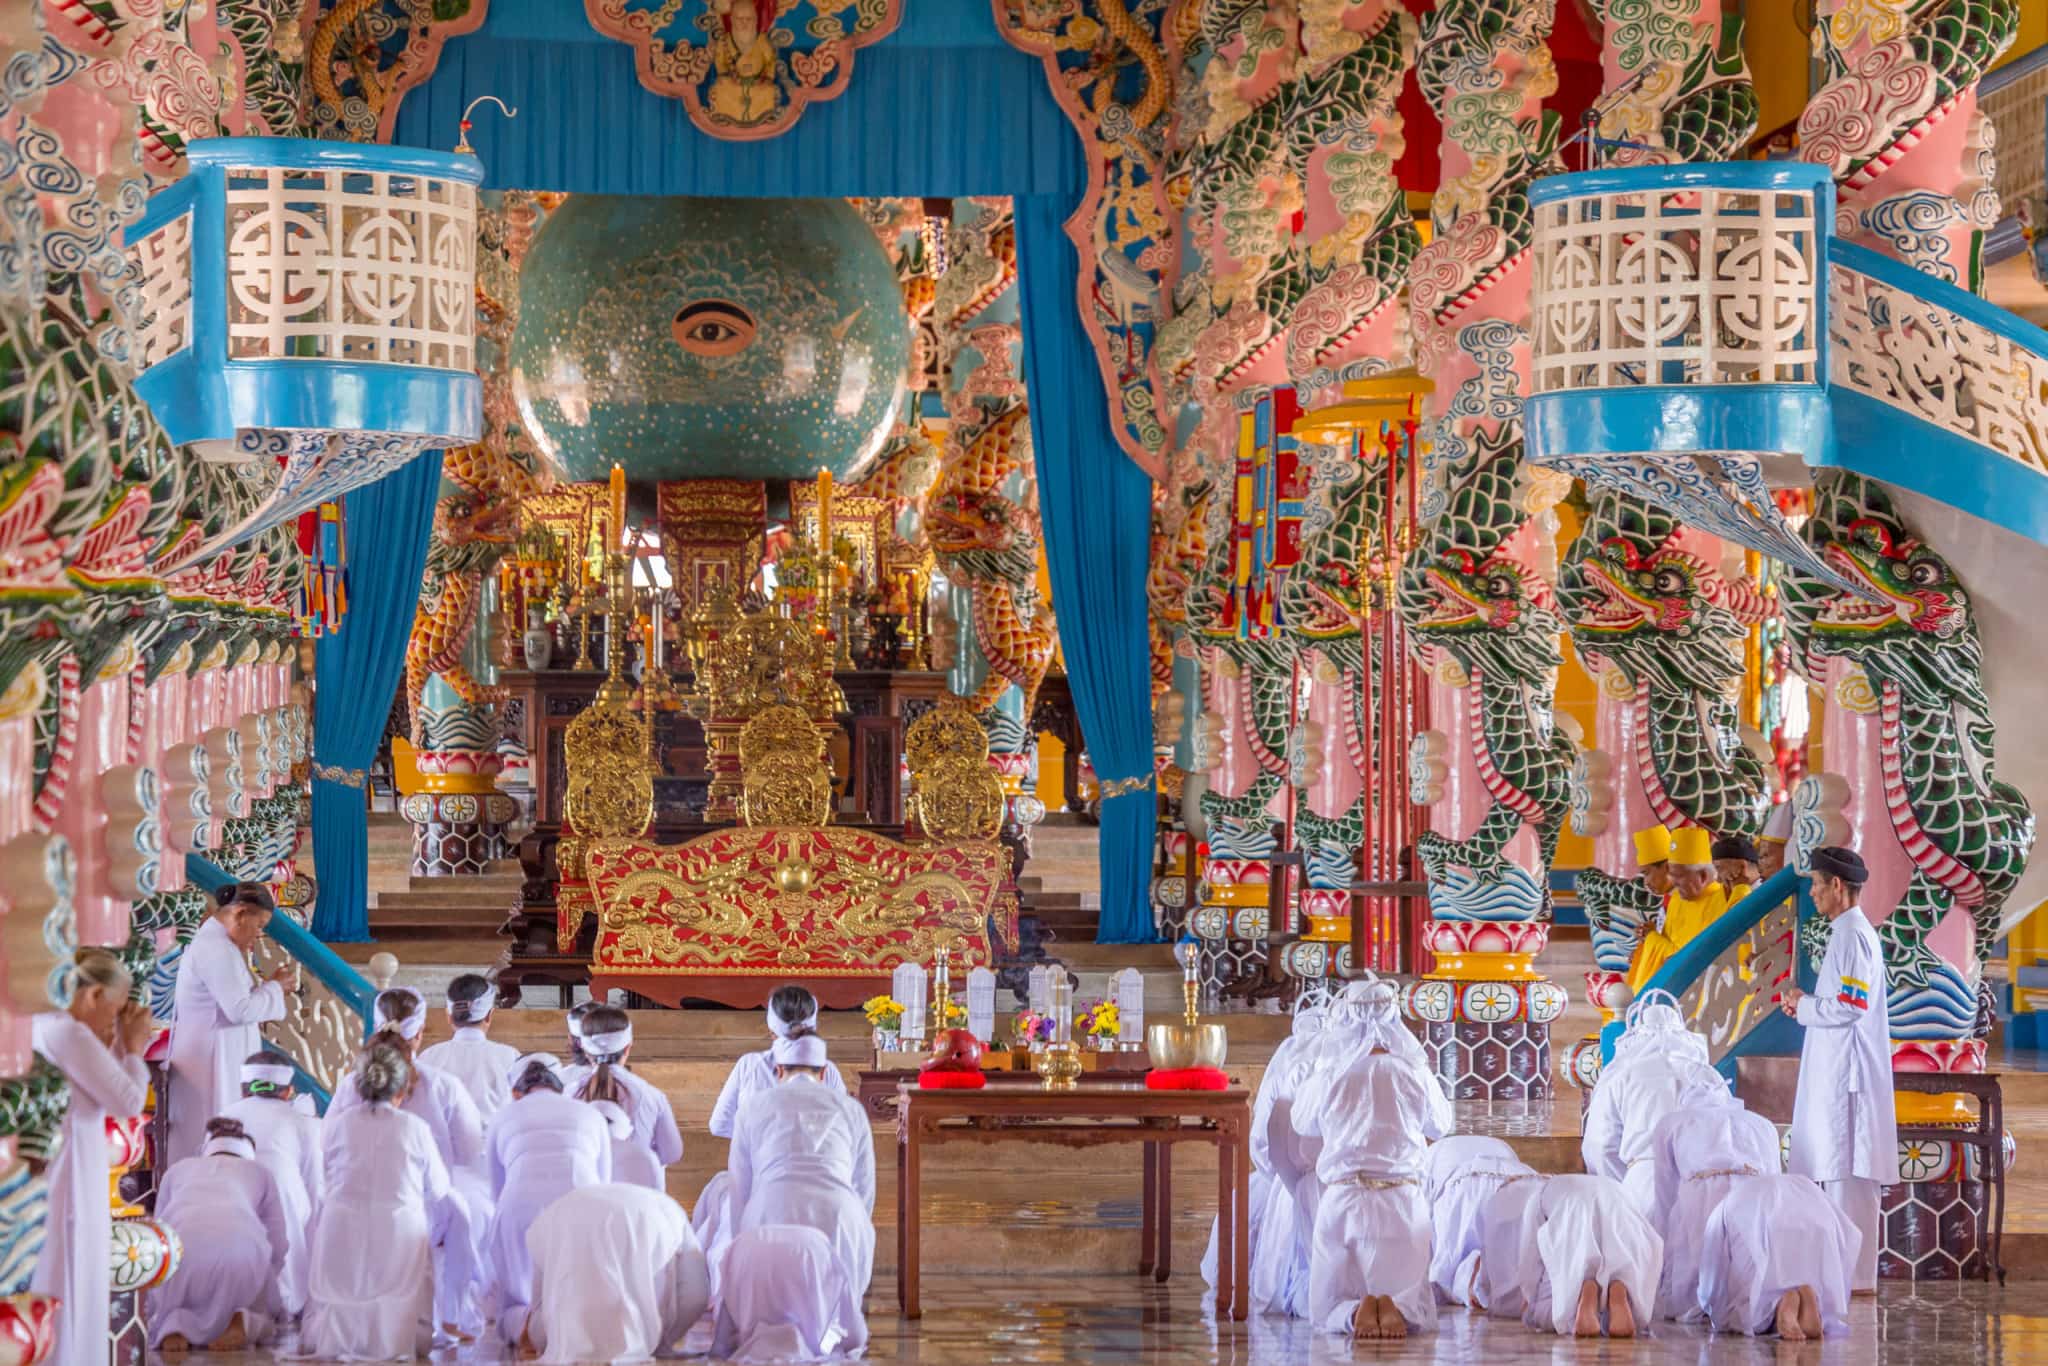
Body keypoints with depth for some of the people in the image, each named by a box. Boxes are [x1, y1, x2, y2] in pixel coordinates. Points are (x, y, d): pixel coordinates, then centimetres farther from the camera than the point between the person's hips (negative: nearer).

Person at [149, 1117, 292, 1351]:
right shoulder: (258, 1172, 31)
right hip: (241, 1247, -1)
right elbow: (278, 1246, 28)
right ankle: (241, 1322, -5)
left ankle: (175, 1326, -5)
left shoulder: (178, 1169, 34)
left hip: (177, 1246, 1)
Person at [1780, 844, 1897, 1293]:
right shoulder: (1849, 932, 18)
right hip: (1838, 1071, 10)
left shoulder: (1853, 936, -14)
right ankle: (1846, 1271, 14)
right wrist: (1807, 1005, 11)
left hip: (1846, 1072, -10)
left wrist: (1803, 1006, -6)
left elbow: (1849, 1006, -20)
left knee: (1847, 1175, -9)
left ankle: (1856, 1276, -8)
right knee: (1841, 1175, 11)